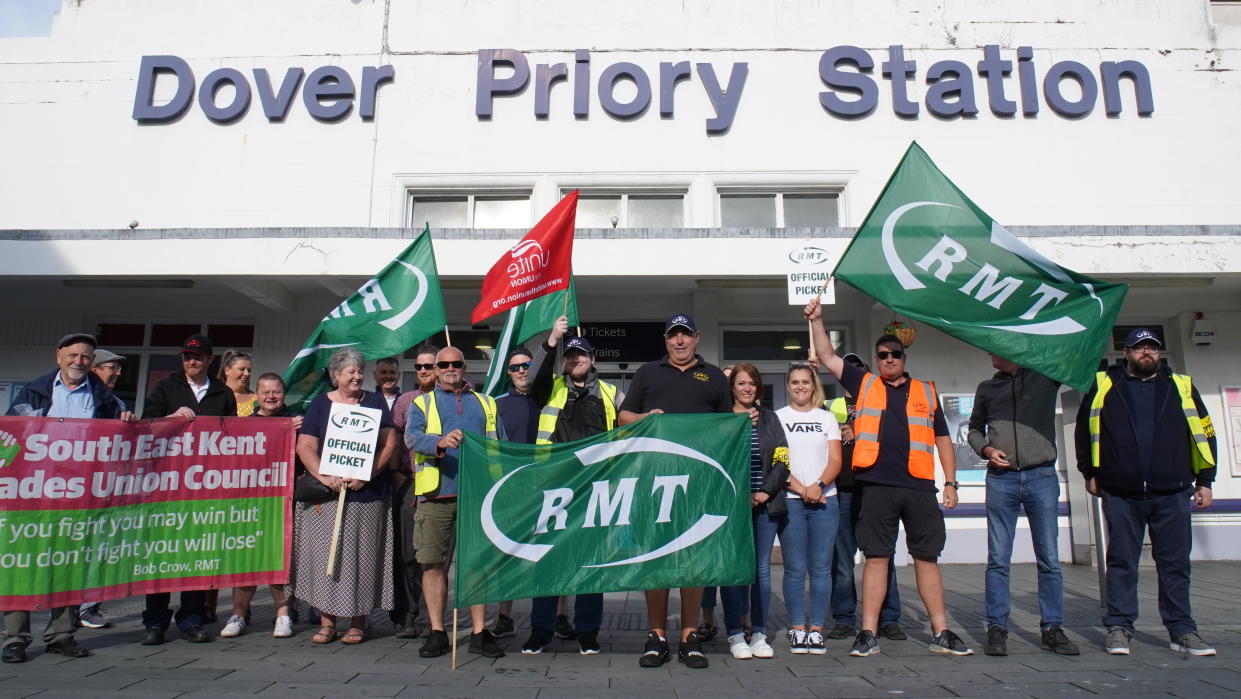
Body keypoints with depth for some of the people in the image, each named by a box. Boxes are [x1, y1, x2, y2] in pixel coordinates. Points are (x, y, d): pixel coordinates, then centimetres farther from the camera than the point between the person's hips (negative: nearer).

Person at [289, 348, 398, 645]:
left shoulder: (376, 402, 10)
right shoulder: (320, 403, 10)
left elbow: (389, 443, 3)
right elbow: (305, 447, 2)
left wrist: (367, 475, -10)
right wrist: (324, 477, -13)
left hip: (368, 493, 0)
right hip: (326, 495, 1)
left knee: (362, 557, 0)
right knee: (325, 554, 0)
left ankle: (358, 622, 9)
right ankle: (326, 621, 10)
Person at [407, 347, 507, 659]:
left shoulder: (486, 403, 20)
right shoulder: (422, 403, 14)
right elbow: (412, 437, -5)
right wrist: (440, 442, -26)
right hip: (436, 494, -1)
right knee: (433, 562, 1)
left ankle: (479, 632, 10)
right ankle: (437, 633, 11)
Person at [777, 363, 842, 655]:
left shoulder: (827, 418, 14)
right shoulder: (777, 418, 7)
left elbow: (835, 461, 6)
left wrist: (819, 485, -13)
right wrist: (801, 489, -13)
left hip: (825, 500, 2)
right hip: (790, 501, -2)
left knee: (821, 568, 2)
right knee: (795, 569, 0)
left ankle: (816, 629, 10)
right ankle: (797, 629, 9)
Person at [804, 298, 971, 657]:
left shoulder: (927, 392, 15)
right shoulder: (864, 385, 12)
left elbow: (942, 439, 15)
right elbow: (827, 356, 11)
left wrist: (950, 482, 8)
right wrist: (816, 319, 4)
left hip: (920, 487, 2)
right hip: (877, 487, -1)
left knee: (927, 558, 7)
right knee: (876, 558, 2)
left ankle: (941, 633, 17)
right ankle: (868, 634, 7)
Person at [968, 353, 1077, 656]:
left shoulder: (1047, 375, 7)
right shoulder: (987, 388, 14)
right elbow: (975, 429, 17)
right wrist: (987, 449, 1)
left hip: (1042, 477, -1)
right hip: (1001, 479, 1)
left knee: (1049, 559, 3)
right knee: (998, 560, 0)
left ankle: (1052, 628, 13)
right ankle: (997, 628, 6)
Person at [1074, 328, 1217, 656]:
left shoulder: (1180, 386, 10)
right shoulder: (1104, 385, 6)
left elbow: (1203, 432, 12)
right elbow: (1084, 429, 11)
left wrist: (1205, 480, 8)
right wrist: (1089, 472, 8)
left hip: (1172, 494, 1)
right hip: (1121, 494, -1)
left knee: (1176, 563, 7)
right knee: (1122, 562, 4)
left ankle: (1182, 630, 18)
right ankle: (1119, 628, 12)